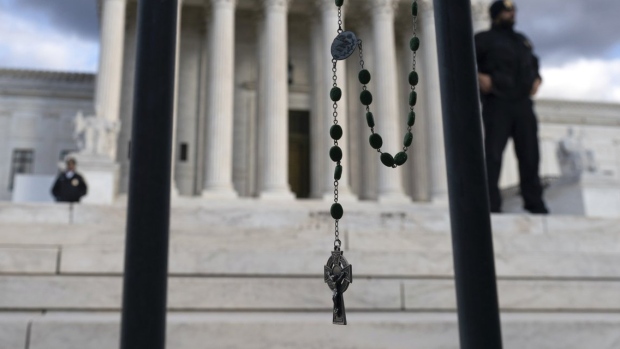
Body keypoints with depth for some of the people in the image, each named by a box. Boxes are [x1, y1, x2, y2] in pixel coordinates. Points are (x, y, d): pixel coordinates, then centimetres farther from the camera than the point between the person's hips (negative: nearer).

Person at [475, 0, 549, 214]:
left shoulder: (522, 40, 24)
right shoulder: (485, 39, 5)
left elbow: (534, 63, 35)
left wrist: (537, 79, 15)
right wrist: (478, 76, -17)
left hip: (523, 104, 6)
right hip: (497, 103, -6)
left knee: (529, 155, 6)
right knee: (492, 154, -8)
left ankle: (534, 203, 15)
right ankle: (491, 204, -5)